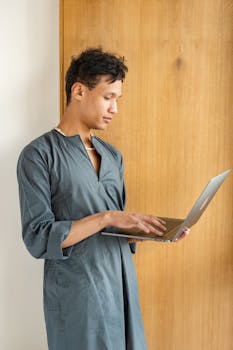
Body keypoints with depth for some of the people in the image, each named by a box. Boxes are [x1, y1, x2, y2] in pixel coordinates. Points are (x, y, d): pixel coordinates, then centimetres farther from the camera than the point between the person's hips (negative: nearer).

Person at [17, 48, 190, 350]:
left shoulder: (113, 156, 11)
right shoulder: (39, 155, -9)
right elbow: (38, 239, -16)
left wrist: (150, 230, -3)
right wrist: (105, 217, -19)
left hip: (123, 287, 6)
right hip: (77, 296, -6)